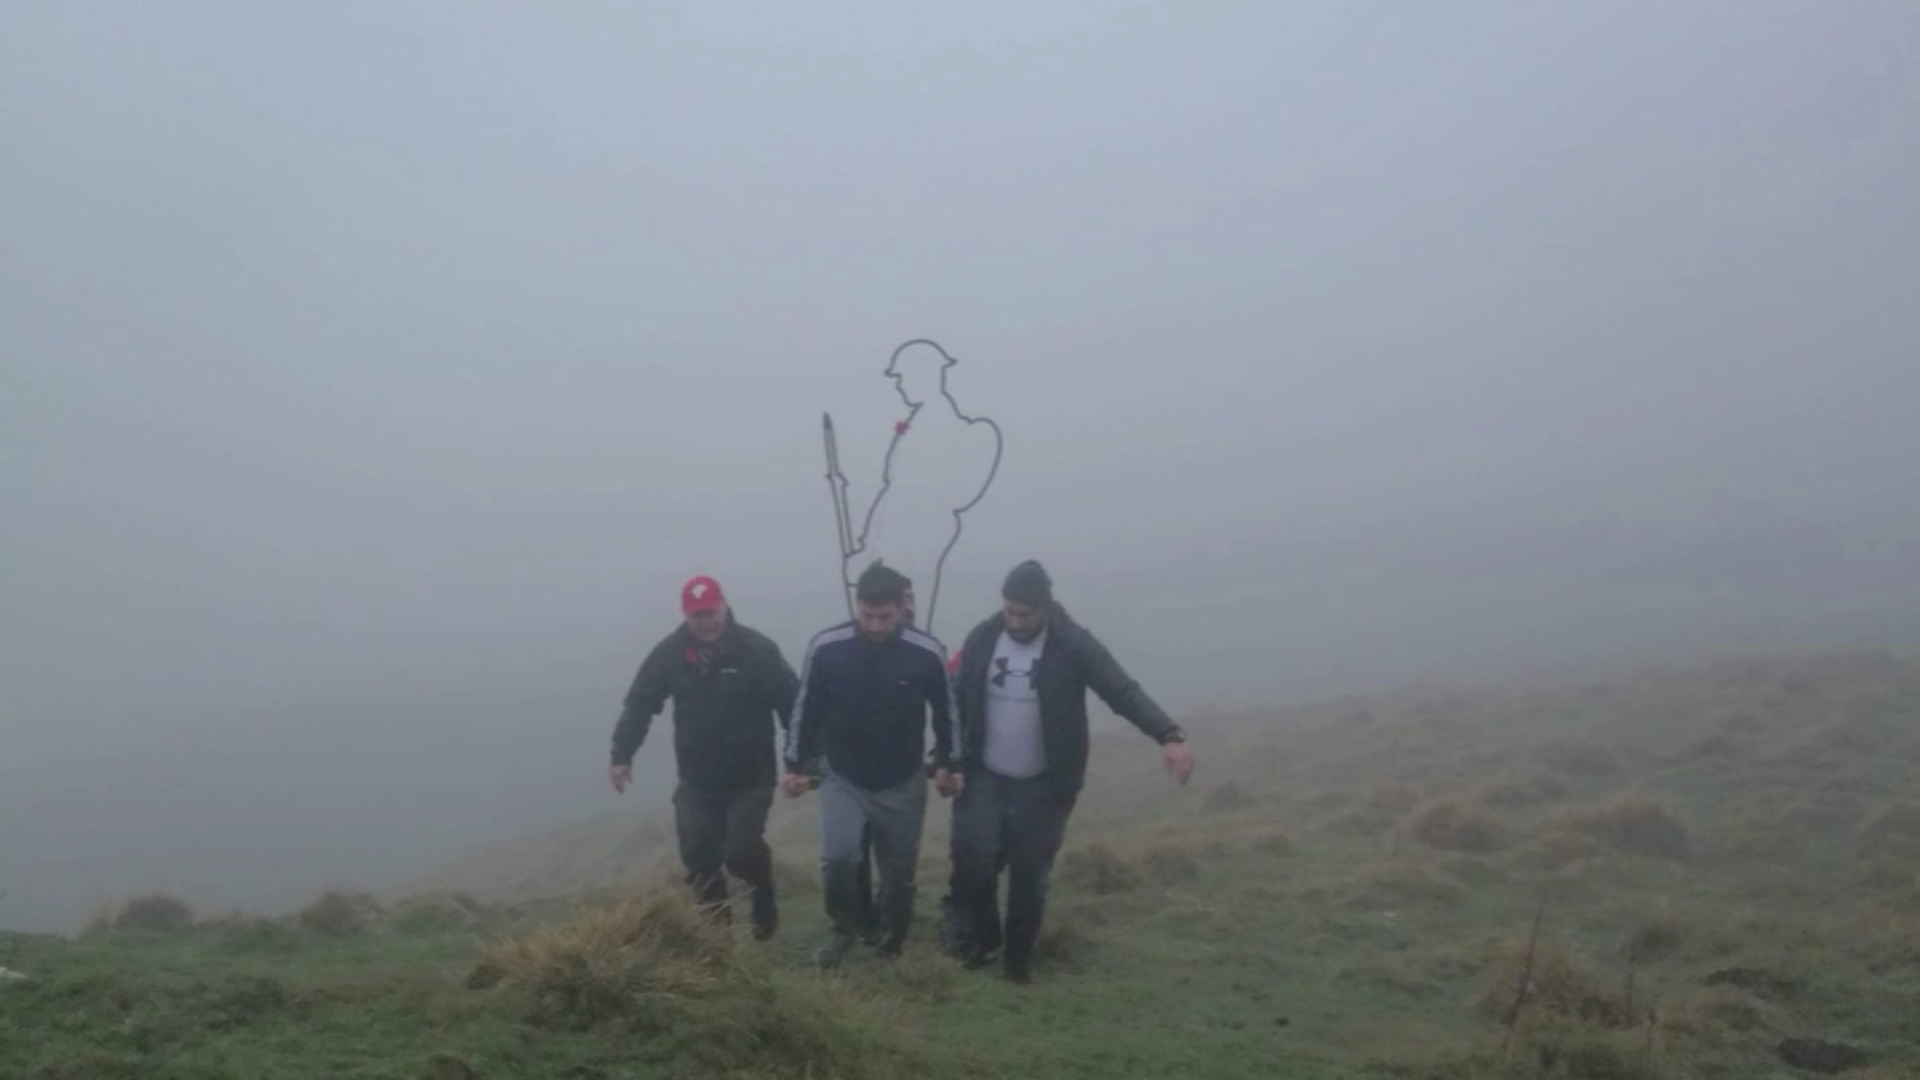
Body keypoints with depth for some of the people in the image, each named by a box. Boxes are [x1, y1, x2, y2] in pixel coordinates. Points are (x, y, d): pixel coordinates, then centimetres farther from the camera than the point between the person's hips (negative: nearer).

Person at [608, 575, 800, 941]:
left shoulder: (757, 649, -16)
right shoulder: (670, 653, -8)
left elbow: (793, 706, -13)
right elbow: (639, 704, 2)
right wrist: (622, 755, -2)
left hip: (750, 777, -3)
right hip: (696, 778, 3)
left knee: (740, 850, -11)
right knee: (697, 854, 6)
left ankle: (764, 899, 21)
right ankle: (716, 920, 27)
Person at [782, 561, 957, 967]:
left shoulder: (928, 653, -16)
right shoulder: (826, 647, -16)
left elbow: (946, 711, 1)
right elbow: (806, 709, -2)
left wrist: (946, 763, 3)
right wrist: (795, 765, 2)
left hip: (902, 784, 1)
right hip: (842, 778, 0)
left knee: (899, 872, 9)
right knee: (837, 857, -16)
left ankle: (894, 942, 34)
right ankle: (844, 927, 13)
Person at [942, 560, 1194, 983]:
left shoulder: (1074, 644, -15)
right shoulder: (981, 639, -6)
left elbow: (1124, 691, -23)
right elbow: (958, 705, 3)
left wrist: (1170, 736, -37)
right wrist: (952, 763, -5)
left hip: (1043, 785, -2)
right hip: (985, 777, 2)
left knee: (1030, 875, 5)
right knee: (972, 861, -6)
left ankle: (1019, 957, 26)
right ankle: (981, 936, 21)